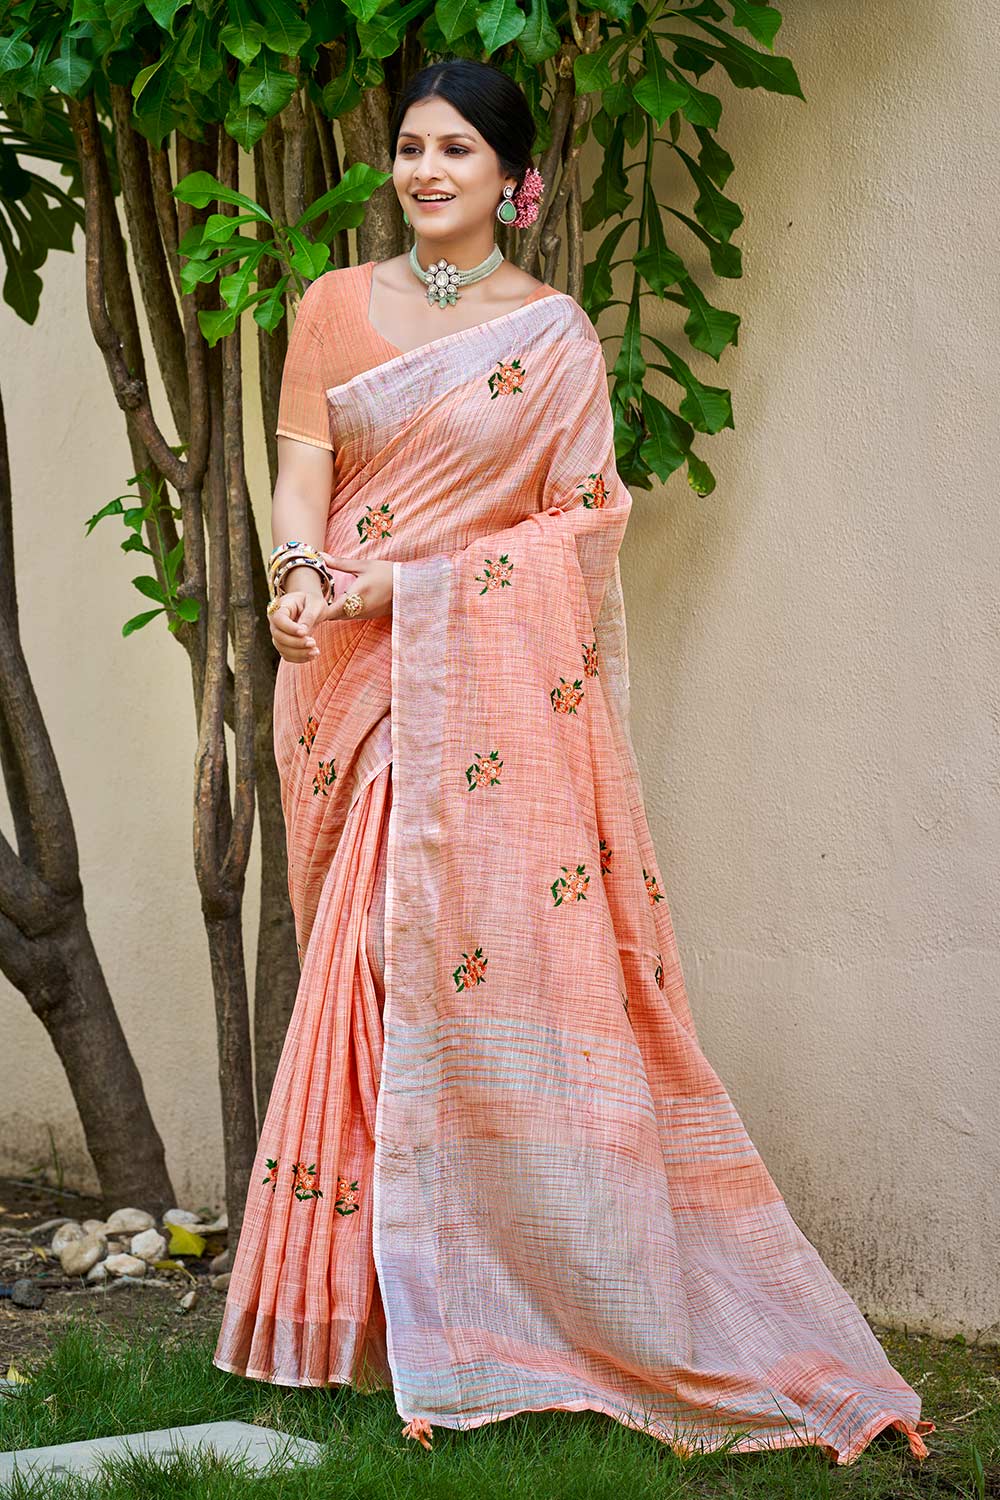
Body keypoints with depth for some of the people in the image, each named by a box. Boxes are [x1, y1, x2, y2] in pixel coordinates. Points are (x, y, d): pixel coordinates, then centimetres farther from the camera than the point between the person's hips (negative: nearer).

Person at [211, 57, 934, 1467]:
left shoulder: (555, 333, 2)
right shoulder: (335, 307, 12)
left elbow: (579, 522, -3)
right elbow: (303, 469, 5)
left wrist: (403, 583, -12)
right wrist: (300, 573, -17)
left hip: (491, 686, -3)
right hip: (353, 683, 3)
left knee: (498, 965, -8)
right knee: (365, 970, 4)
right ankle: (375, 1298, 10)